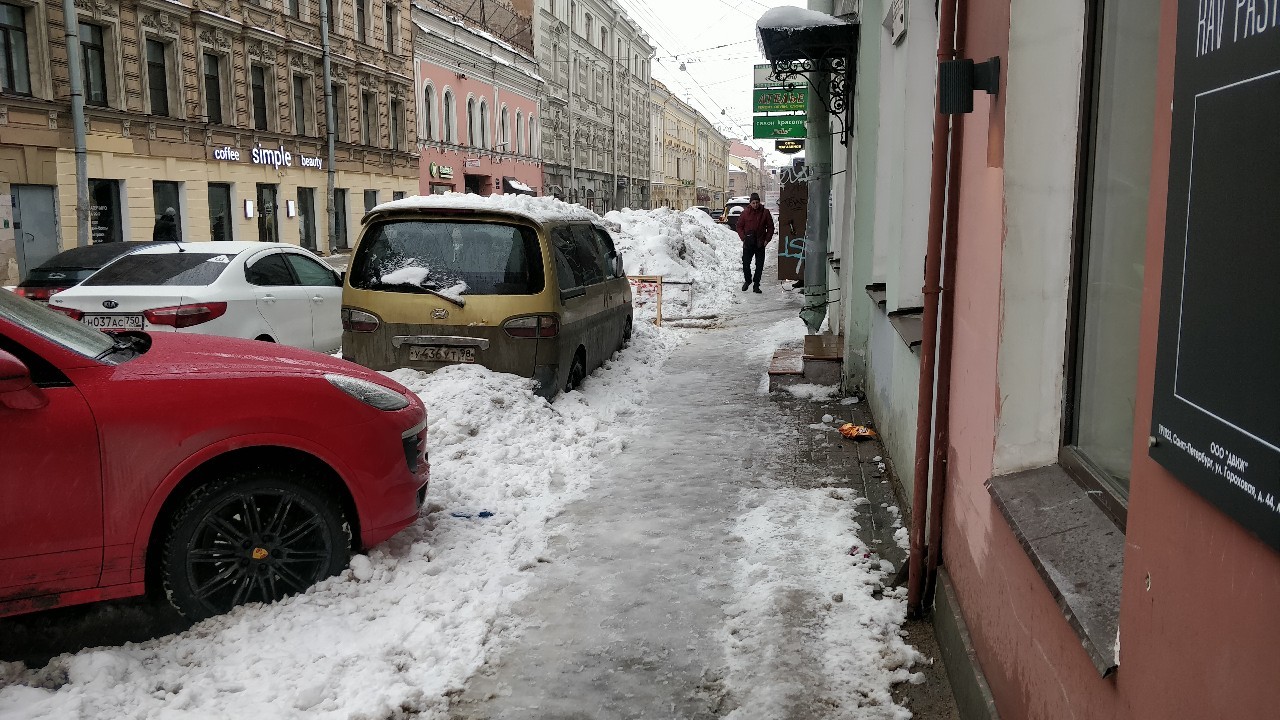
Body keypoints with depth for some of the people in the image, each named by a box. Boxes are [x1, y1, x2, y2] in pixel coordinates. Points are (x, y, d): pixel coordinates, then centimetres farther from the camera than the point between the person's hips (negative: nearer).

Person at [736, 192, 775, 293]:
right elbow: (739, 227, 8)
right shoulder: (745, 213, 2)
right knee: (745, 264, -1)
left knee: (759, 266, 2)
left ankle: (756, 285, 11)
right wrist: (743, 238, -4)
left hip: (760, 244, 0)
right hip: (748, 244, 0)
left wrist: (767, 239, -2)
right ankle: (747, 280, 24)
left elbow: (770, 227, 8)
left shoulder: (765, 213, 2)